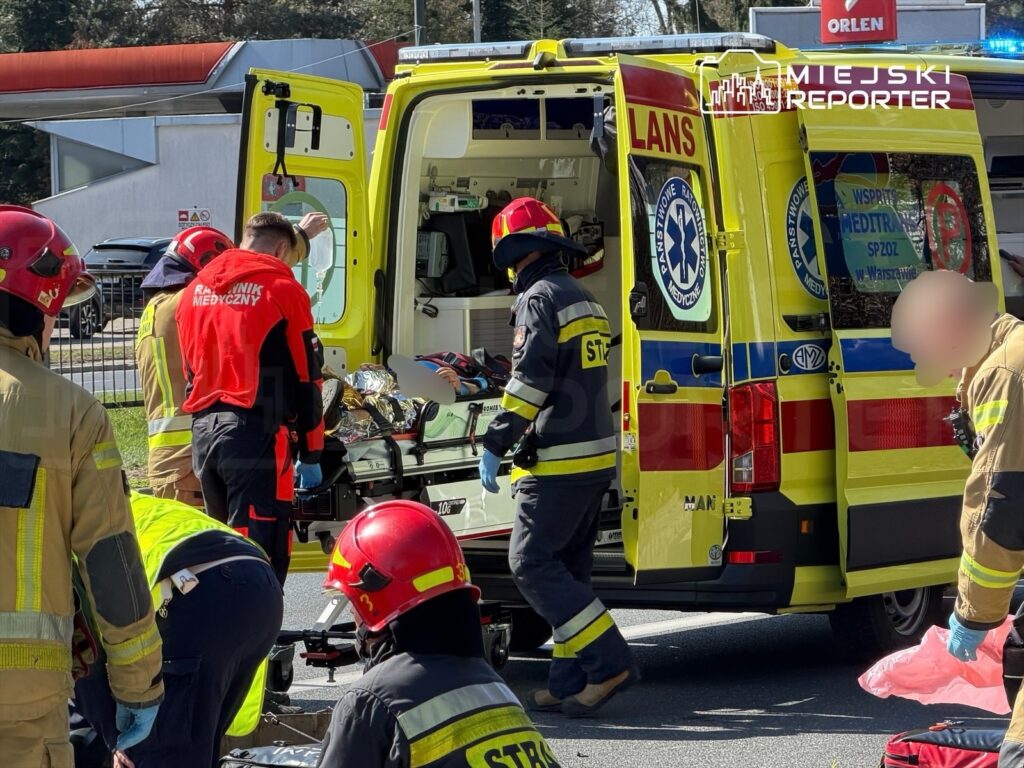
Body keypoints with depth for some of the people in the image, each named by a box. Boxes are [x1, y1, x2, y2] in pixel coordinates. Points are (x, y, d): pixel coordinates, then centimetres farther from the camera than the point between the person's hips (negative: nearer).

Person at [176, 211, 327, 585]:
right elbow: (305, 378, -3)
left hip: (203, 431, 7)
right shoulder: (281, 288, -3)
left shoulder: (194, 291, 17)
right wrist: (310, 455, 3)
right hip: (257, 434, -7)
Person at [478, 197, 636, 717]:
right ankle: (570, 683, 10)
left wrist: (495, 444, -17)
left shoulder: (540, 298, -11)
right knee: (568, 567, 12)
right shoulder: (583, 299, 19)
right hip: (596, 454, 10)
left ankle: (608, 663, -15)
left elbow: (530, 382, -19)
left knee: (532, 564, -7)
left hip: (559, 461, -10)